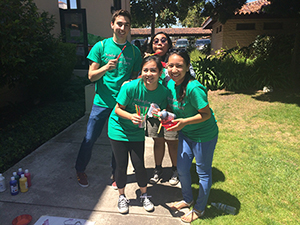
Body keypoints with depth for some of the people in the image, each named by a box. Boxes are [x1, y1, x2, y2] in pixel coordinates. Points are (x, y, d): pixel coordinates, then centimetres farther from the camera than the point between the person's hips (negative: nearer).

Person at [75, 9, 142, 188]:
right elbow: (91, 76, -3)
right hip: (102, 101, -1)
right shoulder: (101, 46, -1)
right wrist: (105, 68, -22)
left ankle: (116, 174, 32)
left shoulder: (134, 51, 5)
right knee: (90, 138, 5)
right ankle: (80, 170, 31)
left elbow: (136, 78, 11)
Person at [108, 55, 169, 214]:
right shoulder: (130, 87, -24)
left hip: (137, 133, 2)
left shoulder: (163, 92, -13)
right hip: (119, 129, -2)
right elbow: (118, 109, -16)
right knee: (121, 165, 6)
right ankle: (122, 196, 31)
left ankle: (144, 195, 32)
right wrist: (131, 116, -33)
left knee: (139, 165, 5)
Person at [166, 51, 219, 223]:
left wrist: (184, 122, -34)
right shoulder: (170, 84, -6)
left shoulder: (193, 88, -30)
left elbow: (206, 114, -24)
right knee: (182, 169, 17)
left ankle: (199, 210, 35)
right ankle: (187, 200, 45)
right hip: (185, 133, 7)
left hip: (204, 135, -7)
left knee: (203, 172, 13)